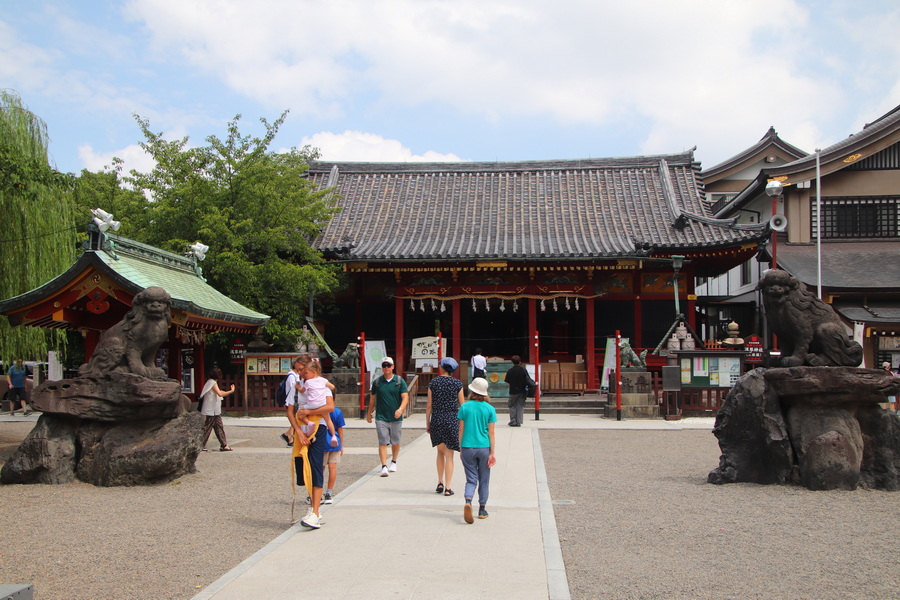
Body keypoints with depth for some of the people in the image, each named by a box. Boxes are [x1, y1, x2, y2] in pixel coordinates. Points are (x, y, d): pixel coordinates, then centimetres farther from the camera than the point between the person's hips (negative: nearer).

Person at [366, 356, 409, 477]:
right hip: (381, 417, 0)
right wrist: (369, 413, 20)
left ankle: (393, 462, 32)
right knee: (383, 442, -8)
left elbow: (405, 397, -6)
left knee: (395, 442, 11)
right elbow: (372, 398, 15)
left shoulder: (400, 381, 1)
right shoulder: (377, 381, 5)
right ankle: (384, 467, -10)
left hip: (396, 417, 0)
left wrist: (401, 409, -24)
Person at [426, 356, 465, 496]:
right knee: (449, 455, 3)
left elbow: (429, 405, 1)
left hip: (436, 420, 2)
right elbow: (462, 405, 1)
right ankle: (447, 488, 2)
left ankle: (440, 483, 17)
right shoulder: (457, 383, -2)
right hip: (452, 420, -1)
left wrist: (427, 423, 9)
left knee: (440, 452, 19)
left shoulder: (433, 383, 0)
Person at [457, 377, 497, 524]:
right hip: (484, 448, 0)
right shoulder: (489, 409, -3)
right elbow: (491, 432, -3)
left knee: (471, 479, 6)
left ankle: (468, 501, -20)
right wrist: (492, 452, 1)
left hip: (467, 448, 0)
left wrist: (461, 449, 10)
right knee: (484, 480, 13)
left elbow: (461, 430, 1)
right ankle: (482, 510, 19)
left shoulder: (465, 407, -2)